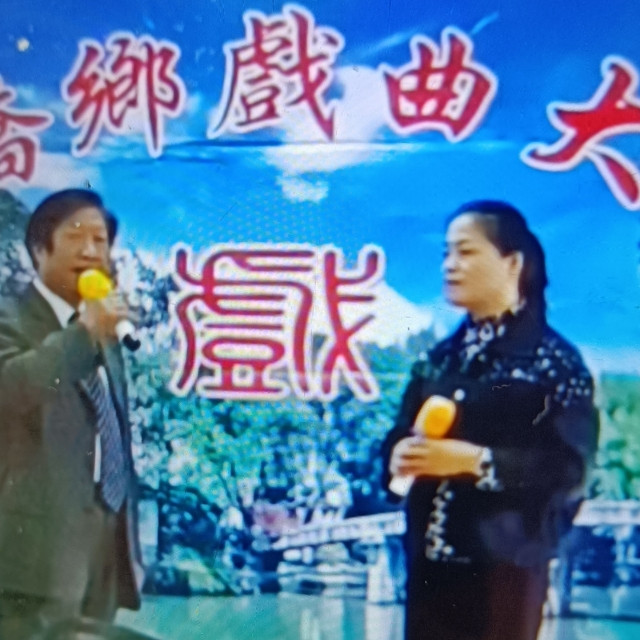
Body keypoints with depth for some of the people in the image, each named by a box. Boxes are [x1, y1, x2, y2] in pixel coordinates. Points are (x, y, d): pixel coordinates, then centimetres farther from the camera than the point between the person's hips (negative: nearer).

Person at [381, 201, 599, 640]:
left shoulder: (553, 358, -6)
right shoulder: (441, 356, 13)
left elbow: (569, 466, -15)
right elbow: (402, 433, 12)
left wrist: (475, 460, -22)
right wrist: (399, 454, -10)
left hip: (504, 559, -5)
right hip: (430, 555, 6)